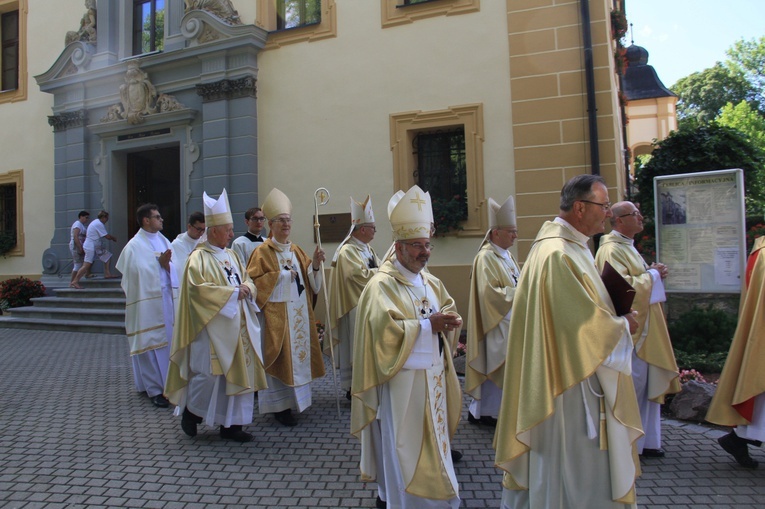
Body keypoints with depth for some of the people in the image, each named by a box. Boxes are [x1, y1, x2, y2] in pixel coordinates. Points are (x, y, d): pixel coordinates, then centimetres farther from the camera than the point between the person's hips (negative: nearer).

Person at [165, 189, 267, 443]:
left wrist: (246, 288, -7)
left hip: (237, 327, 7)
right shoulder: (199, 257, -8)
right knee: (210, 373, -4)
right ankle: (190, 410, 24)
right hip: (213, 327, -7)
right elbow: (198, 288, -20)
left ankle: (231, 424, 16)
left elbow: (247, 281, 17)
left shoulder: (232, 255, 14)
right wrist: (232, 292, -19)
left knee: (239, 372, 6)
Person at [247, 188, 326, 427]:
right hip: (276, 314, -6)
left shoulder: (297, 250, 12)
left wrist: (315, 264, -7)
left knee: (299, 353, 10)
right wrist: (279, 275, -16)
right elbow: (253, 282, -12)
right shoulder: (262, 252, -6)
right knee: (280, 358, -2)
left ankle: (296, 398, 24)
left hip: (300, 313, 6)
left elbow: (310, 281, 11)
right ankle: (280, 406, 10)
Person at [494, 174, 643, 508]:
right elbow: (585, 323, -23)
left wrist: (613, 317, 5)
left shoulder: (572, 246, 10)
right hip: (568, 380, -11)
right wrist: (624, 327, -6)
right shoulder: (558, 254, -24)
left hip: (578, 371, 11)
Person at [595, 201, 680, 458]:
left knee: (648, 386, 15)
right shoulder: (611, 250, -17)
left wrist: (654, 273, 6)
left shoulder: (627, 247, 17)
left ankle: (646, 442, 27)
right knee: (633, 386, -2)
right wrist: (652, 274, -11)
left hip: (643, 328, 11)